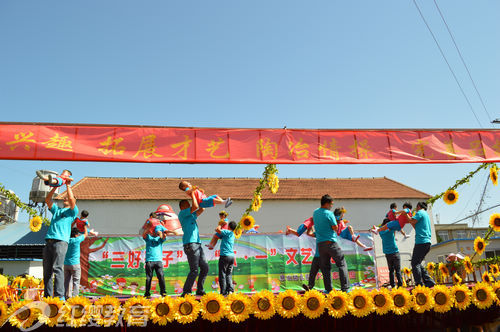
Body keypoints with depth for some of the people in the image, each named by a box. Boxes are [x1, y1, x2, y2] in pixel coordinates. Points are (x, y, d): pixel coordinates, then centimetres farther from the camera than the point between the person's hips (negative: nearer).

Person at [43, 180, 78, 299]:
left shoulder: (72, 211, 13)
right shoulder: (56, 210, 30)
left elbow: (71, 199, -3)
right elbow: (47, 200, 24)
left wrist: (68, 186, 8)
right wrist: (55, 187, 20)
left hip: (61, 241, -6)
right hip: (48, 241, 6)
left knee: (57, 268, -17)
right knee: (47, 270, 2)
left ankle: (59, 296, -20)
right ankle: (47, 296, 4)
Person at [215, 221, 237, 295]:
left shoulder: (228, 232, -6)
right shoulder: (232, 235, 18)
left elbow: (217, 230, -10)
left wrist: (220, 225, 5)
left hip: (225, 255, -8)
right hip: (232, 256, 8)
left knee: (222, 274, -3)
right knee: (229, 275, 11)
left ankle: (223, 292, -5)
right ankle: (230, 289, 0)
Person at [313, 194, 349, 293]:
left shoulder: (315, 212, 10)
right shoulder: (329, 214, -12)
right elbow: (335, 228, -8)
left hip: (320, 243, 6)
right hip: (331, 242, -6)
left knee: (325, 267, 10)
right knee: (342, 264, 4)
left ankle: (328, 289, 9)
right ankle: (345, 288, 1)